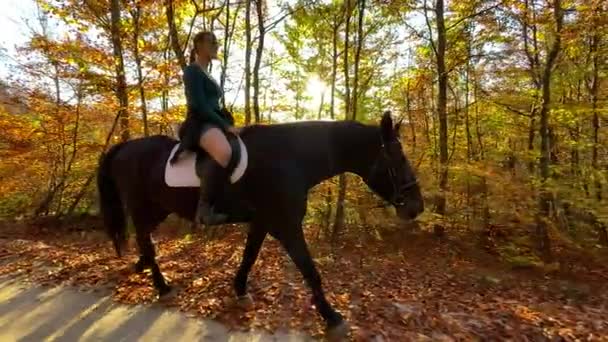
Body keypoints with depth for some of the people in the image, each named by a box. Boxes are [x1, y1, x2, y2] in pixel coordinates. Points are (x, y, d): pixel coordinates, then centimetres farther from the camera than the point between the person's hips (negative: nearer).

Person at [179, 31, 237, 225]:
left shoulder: (207, 75, 27)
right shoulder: (192, 71, -1)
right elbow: (198, 105, -14)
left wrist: (227, 124, 12)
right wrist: (225, 125, -16)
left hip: (214, 123, 10)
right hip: (200, 123, -10)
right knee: (224, 152, -41)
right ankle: (204, 208, -36)